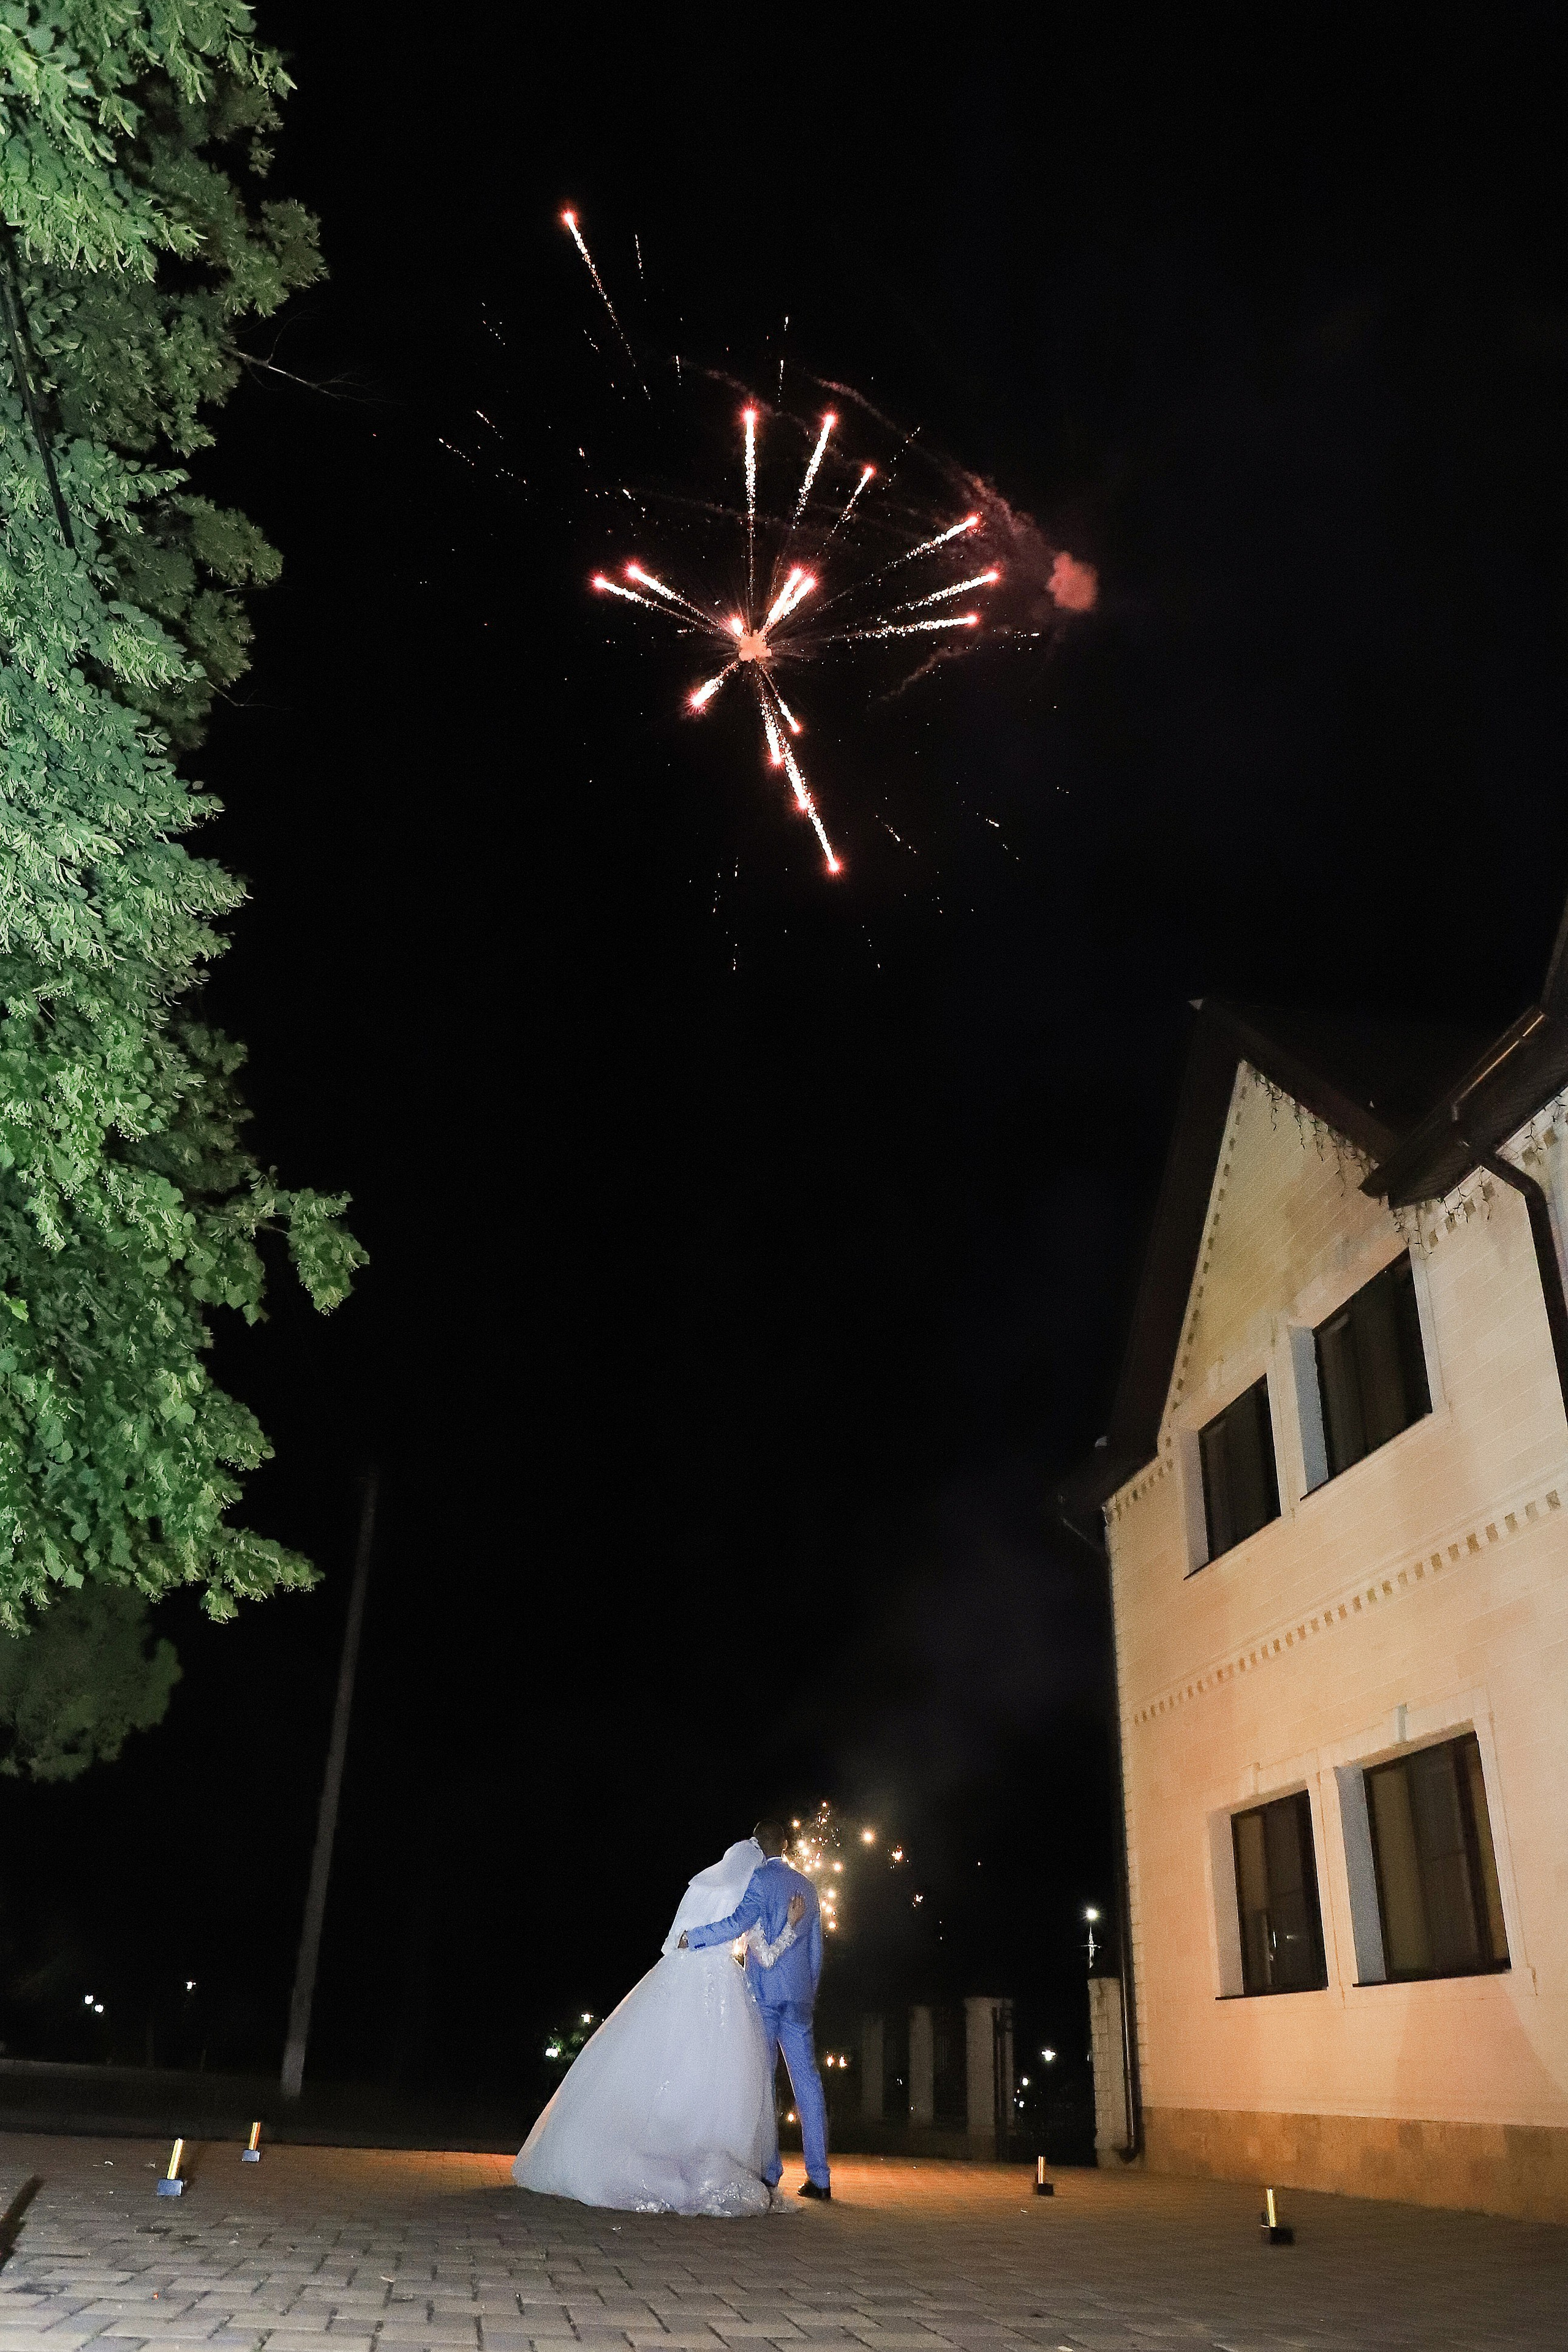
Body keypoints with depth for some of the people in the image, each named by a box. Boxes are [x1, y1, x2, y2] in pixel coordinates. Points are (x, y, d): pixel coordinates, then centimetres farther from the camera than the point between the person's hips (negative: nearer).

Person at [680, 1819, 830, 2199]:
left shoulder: (761, 1878, -6)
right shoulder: (807, 1887, 14)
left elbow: (740, 1922, -22)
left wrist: (694, 1936, -15)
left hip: (763, 1990, -6)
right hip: (800, 1996, 6)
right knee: (807, 2082, 6)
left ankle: (769, 2172, -3)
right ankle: (819, 2178, 6)